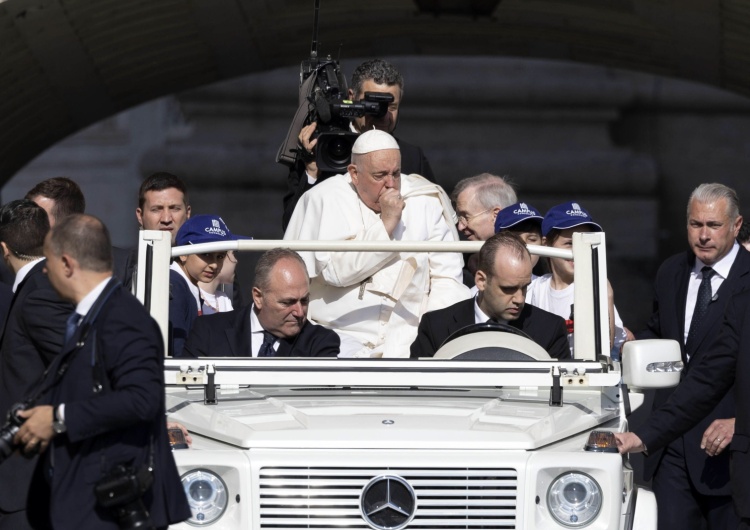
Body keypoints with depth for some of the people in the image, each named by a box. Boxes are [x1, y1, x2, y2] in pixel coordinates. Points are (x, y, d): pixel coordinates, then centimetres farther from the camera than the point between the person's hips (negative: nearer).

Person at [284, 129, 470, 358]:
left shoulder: (426, 201, 8)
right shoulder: (325, 199, 0)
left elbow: (446, 277, 6)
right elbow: (335, 271, -12)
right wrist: (387, 224, -13)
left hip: (406, 337, 3)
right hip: (342, 333, -3)